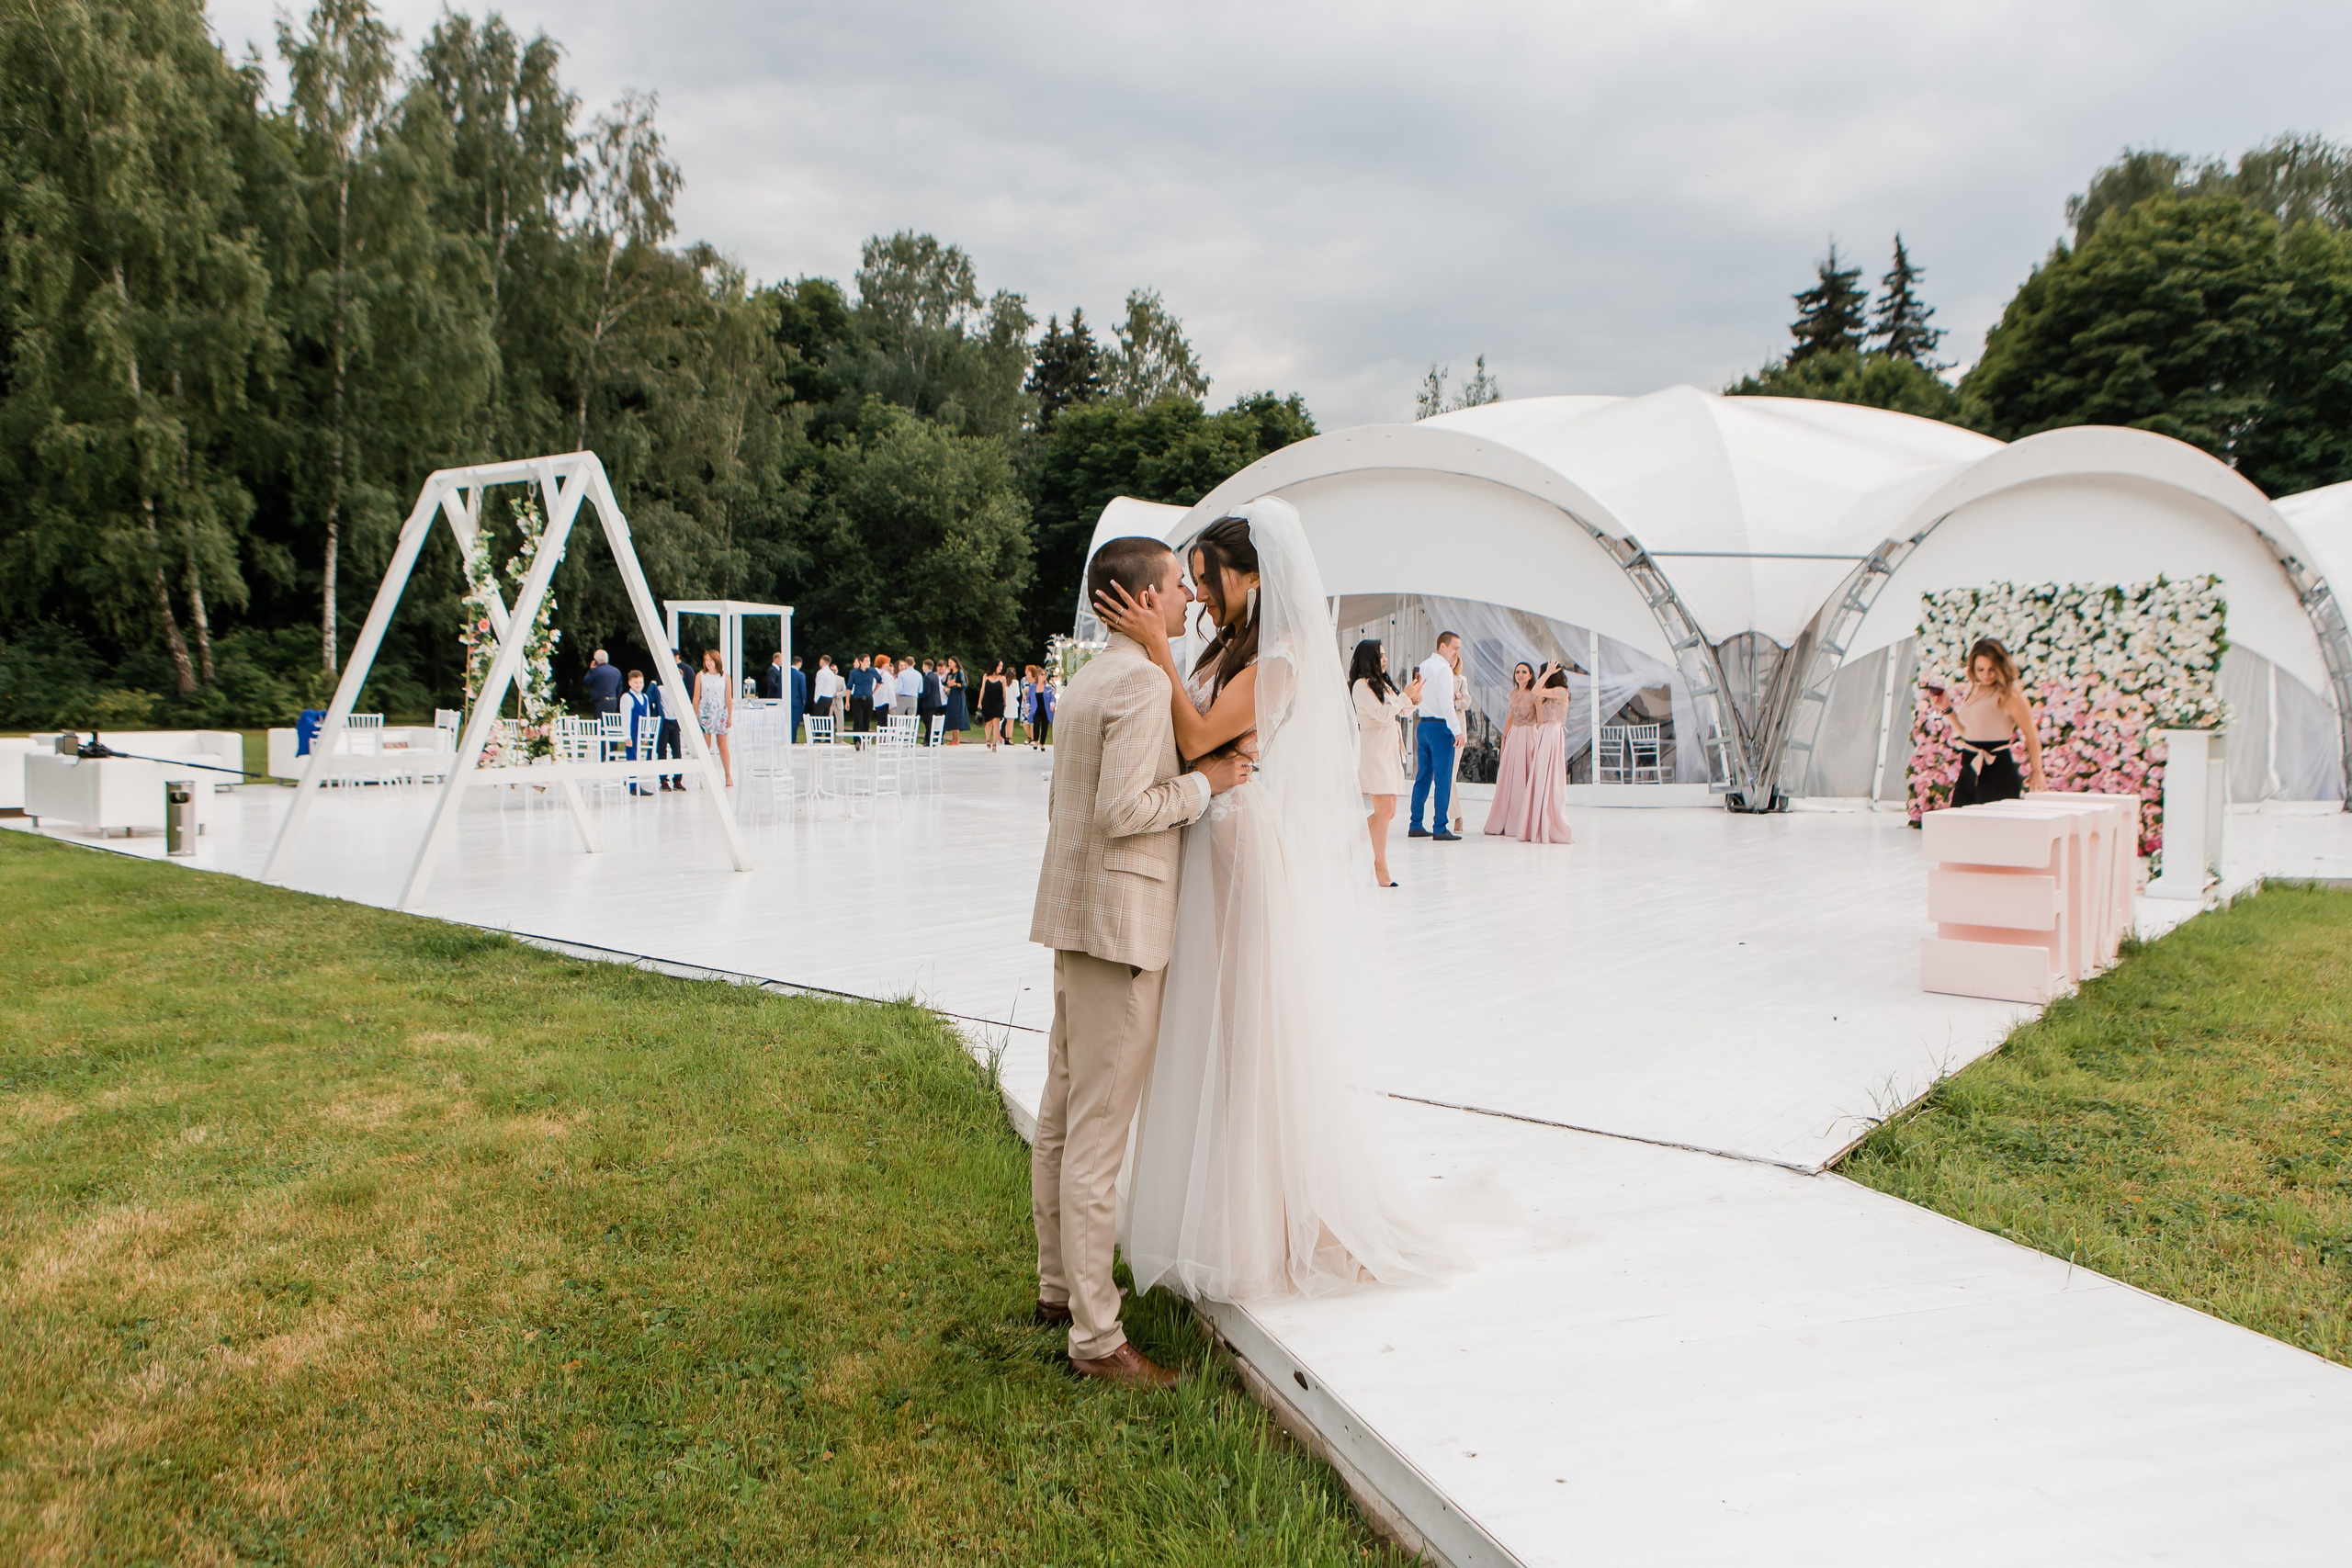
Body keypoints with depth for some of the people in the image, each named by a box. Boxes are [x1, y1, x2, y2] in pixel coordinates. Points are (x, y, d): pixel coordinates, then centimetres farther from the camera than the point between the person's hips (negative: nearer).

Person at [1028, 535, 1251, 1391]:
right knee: (1099, 1133, -6)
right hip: (1119, 918, -10)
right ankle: (1095, 1337, 1)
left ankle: (1058, 1286, 29)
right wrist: (1205, 782, -11)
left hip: (1074, 914, 10)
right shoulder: (1142, 681, -15)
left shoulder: (1089, 679, 16)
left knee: (1062, 1115, 16)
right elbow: (1121, 809, -22)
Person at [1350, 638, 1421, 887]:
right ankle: (1380, 866, -7)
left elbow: (1400, 712, 22)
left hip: (1389, 752, 9)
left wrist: (1414, 697, 5)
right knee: (1384, 810, -12)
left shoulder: (1382, 683, 18)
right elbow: (1382, 714, -16)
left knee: (1388, 812, 6)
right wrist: (1405, 695, -8)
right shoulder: (1361, 685, -9)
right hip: (1373, 752, -9)